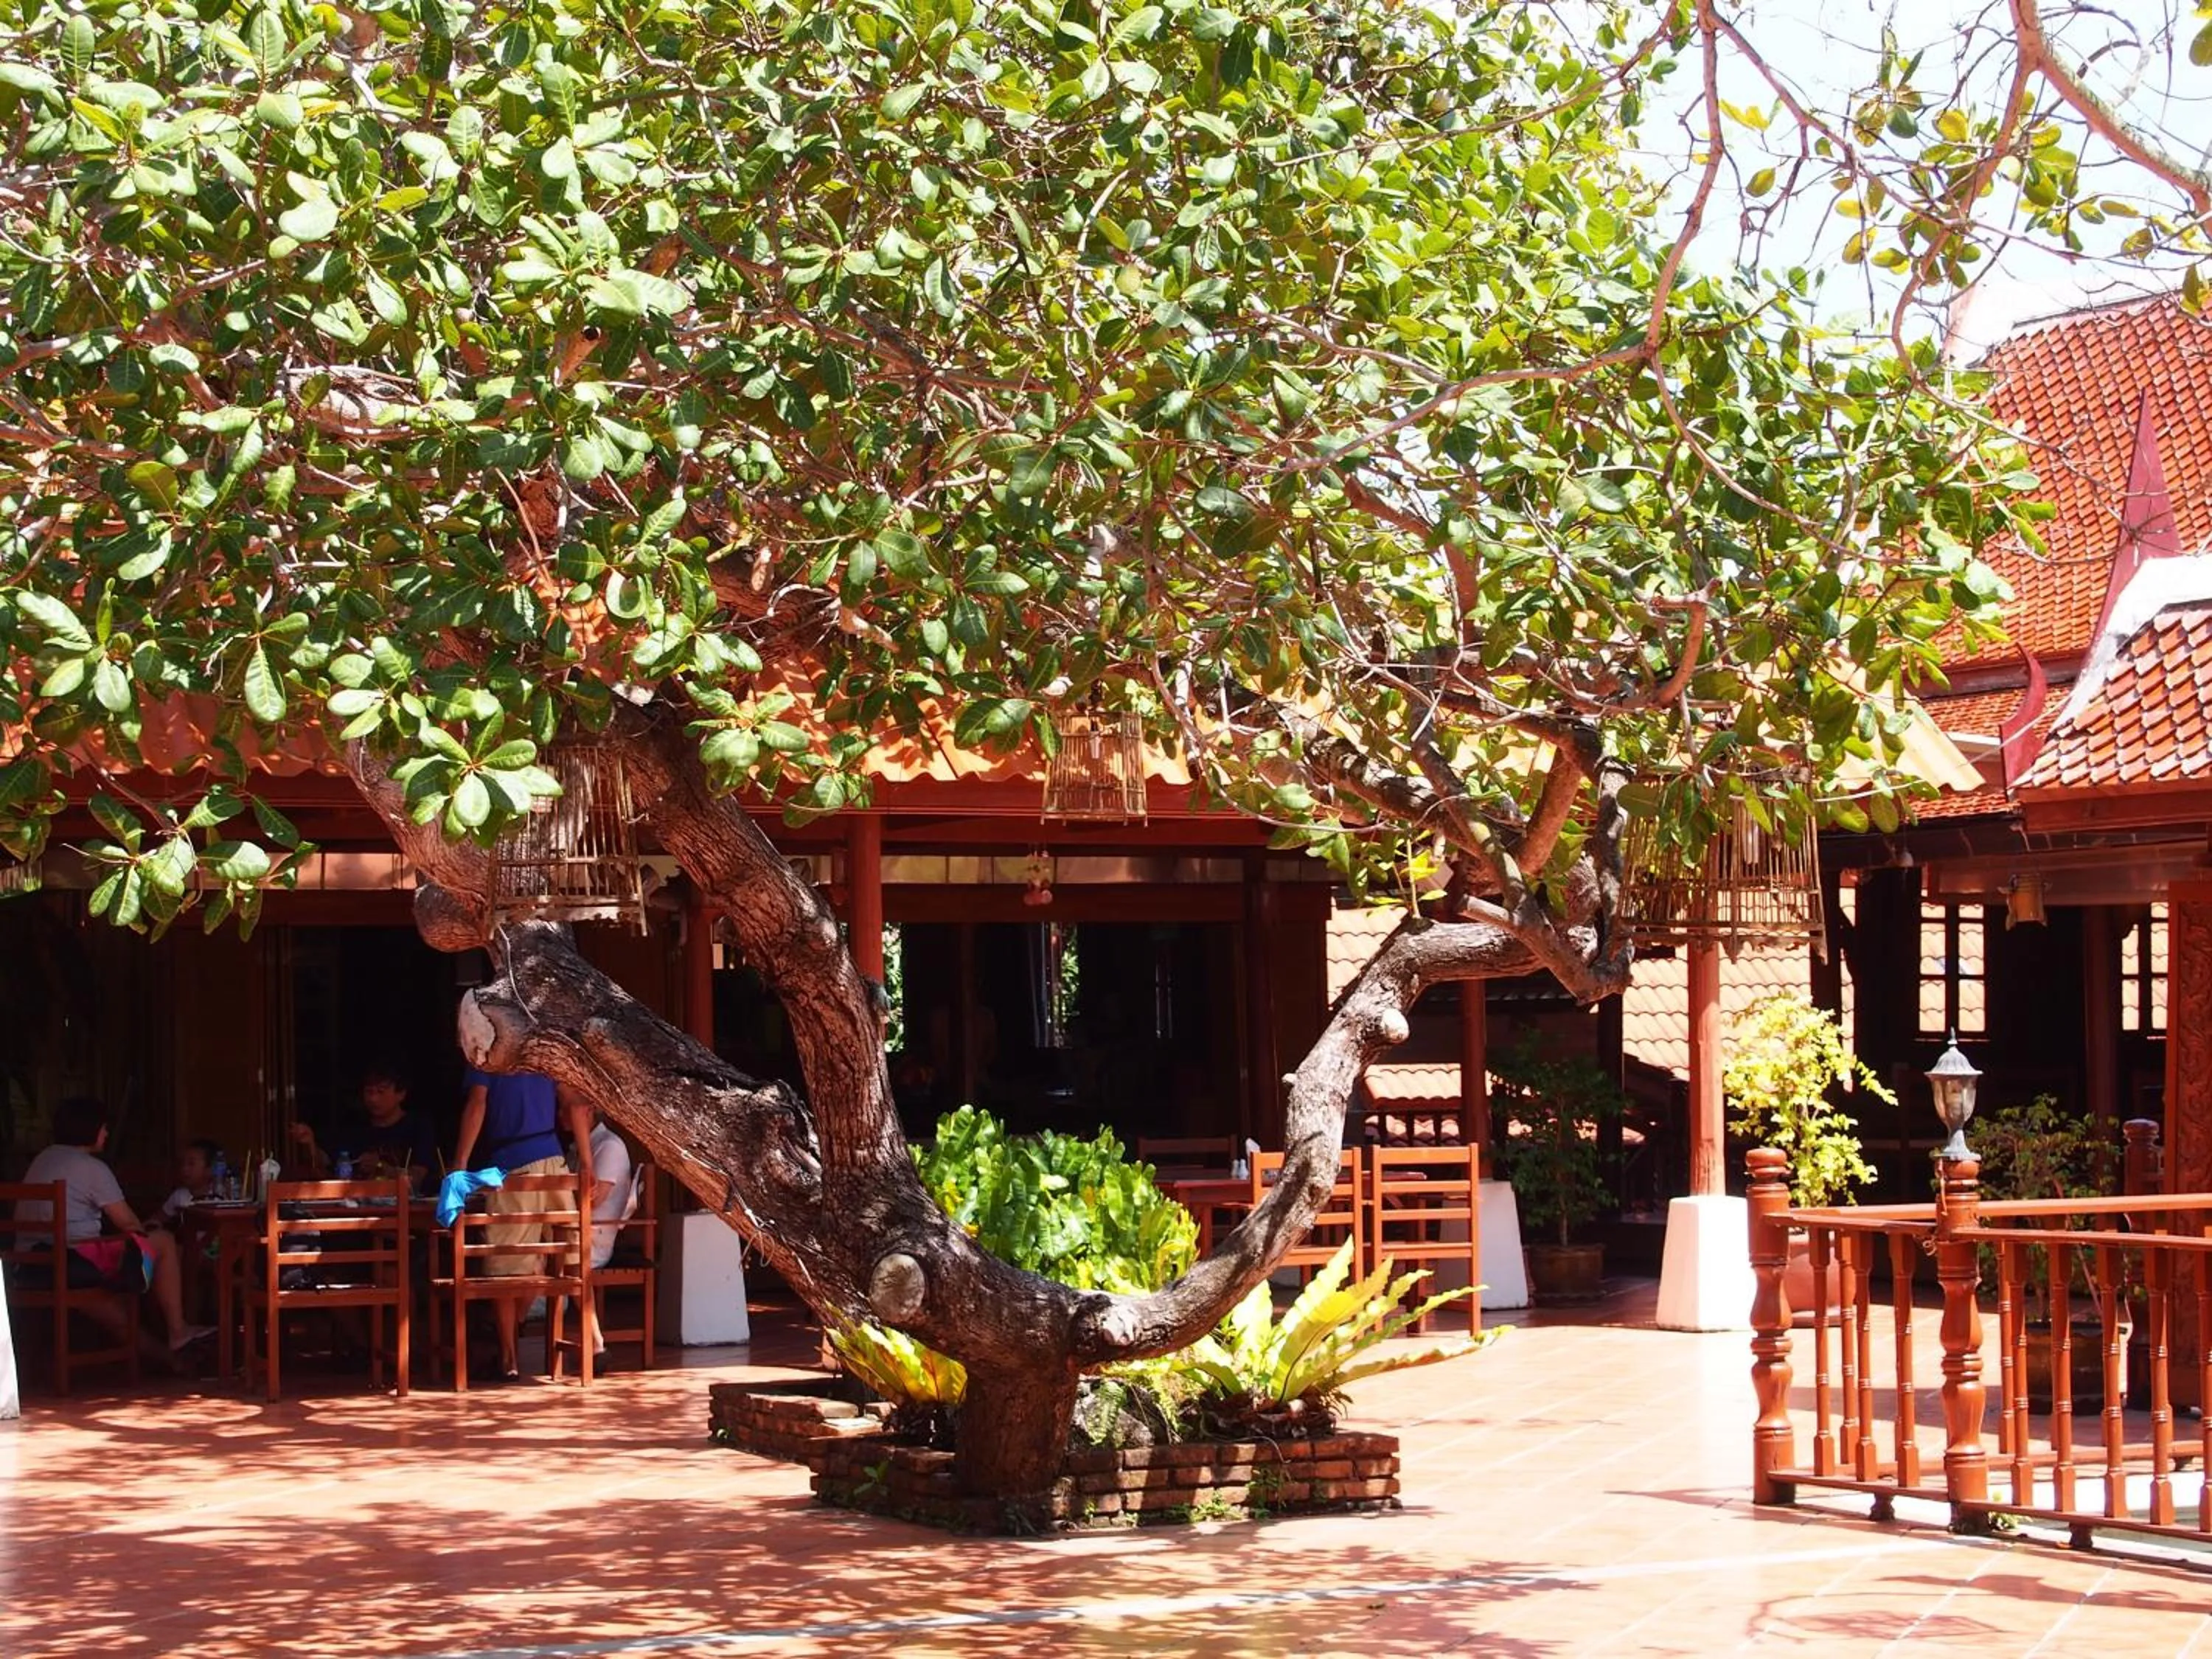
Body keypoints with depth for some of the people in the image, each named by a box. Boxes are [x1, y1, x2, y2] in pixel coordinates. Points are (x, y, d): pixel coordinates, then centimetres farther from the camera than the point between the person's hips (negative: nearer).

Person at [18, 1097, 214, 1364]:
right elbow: (127, 1223, -5)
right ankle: (177, 1333, 13)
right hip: (75, 1264, -8)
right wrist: (144, 1233, 20)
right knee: (164, 1243, 6)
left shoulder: (42, 1160, 16)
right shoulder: (92, 1168, -8)